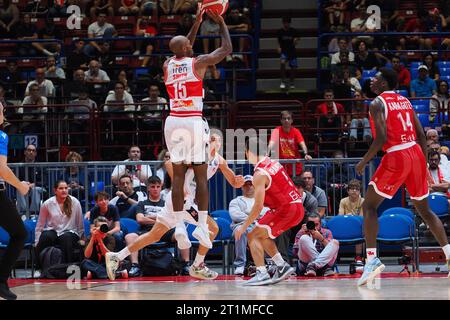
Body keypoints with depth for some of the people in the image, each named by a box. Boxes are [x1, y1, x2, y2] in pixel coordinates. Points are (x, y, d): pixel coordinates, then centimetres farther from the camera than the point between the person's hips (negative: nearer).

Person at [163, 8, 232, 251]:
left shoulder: (167, 65, 11)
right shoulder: (198, 62, -3)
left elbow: (183, 48, 32)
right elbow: (227, 49, 8)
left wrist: (198, 21, 35)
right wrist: (221, 23, 20)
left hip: (173, 121, 5)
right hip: (194, 122, -5)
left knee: (178, 174, 7)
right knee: (201, 175, 0)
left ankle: (179, 224, 4)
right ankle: (202, 225, -3)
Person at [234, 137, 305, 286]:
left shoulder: (260, 174, -15)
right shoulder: (274, 163, 10)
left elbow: (258, 206, -17)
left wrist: (244, 227, -9)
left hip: (286, 210, -9)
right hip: (297, 207, 9)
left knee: (253, 236, -5)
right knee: (262, 234, 22)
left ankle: (262, 274, -16)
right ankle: (282, 266, 18)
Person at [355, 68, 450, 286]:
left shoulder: (378, 103, -5)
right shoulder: (405, 102, 16)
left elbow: (381, 138, -16)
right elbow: (421, 135, 13)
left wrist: (364, 162, -6)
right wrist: (423, 163, 21)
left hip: (396, 157, -7)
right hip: (416, 153, 7)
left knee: (369, 206, 1)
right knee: (424, 209, 19)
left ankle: (372, 259, -13)